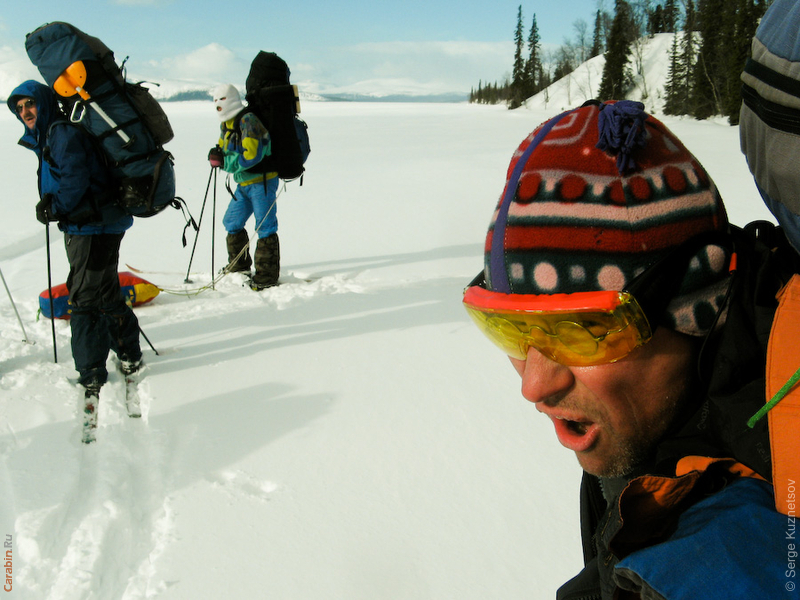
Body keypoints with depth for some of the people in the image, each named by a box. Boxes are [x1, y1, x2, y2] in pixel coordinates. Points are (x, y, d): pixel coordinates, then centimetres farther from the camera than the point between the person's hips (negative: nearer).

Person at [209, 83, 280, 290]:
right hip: (243, 184, 10)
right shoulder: (226, 125, 13)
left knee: (264, 227, -8)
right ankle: (240, 266, 31)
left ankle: (267, 276, -5)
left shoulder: (248, 120, -17)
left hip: (262, 181, -10)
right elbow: (224, 149, 17)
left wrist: (224, 161, -20)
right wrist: (217, 154, -7)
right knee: (232, 223, 16)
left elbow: (251, 156, -25)